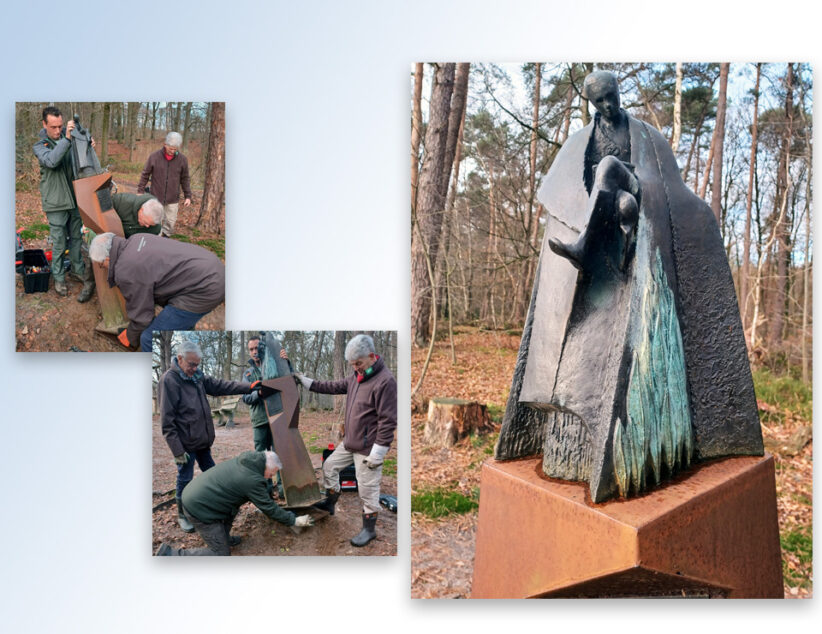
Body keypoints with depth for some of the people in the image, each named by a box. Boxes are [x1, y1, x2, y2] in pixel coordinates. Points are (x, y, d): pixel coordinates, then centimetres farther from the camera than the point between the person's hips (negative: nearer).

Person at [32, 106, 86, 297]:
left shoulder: (69, 138, 5)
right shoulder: (40, 146, -6)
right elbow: (51, 161, -29)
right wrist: (66, 139, -34)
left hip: (75, 199, 4)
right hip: (56, 203, -4)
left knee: (76, 237, 15)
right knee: (59, 243, 1)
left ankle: (78, 269, 31)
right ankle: (58, 277, 13)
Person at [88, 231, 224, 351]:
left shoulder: (126, 272, -12)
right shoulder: (138, 238, 13)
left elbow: (141, 315, -2)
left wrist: (131, 338, 20)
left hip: (204, 290, -10)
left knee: (151, 339, 0)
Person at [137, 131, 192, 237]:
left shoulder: (182, 159, -2)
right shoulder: (154, 157, -6)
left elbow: (185, 179, 8)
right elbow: (145, 175, 4)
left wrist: (188, 196, 6)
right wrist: (140, 191, 5)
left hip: (173, 200, 1)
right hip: (156, 197, -1)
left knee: (170, 222, 6)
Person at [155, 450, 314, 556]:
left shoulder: (244, 460, 8)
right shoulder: (253, 480, -17)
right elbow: (269, 508, -7)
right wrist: (294, 520, 5)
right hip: (199, 508, -9)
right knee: (221, 554, 0)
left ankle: (224, 537, 26)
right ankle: (170, 555, -4)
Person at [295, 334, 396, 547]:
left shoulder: (385, 381, -22)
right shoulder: (357, 376, 6)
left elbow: (388, 421, -22)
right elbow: (336, 386, 21)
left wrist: (377, 452, -21)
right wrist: (306, 382, 19)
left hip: (368, 447, -9)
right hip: (349, 442, 9)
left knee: (367, 488, 2)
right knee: (329, 466, 21)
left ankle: (369, 528, 19)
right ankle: (329, 503, 41)